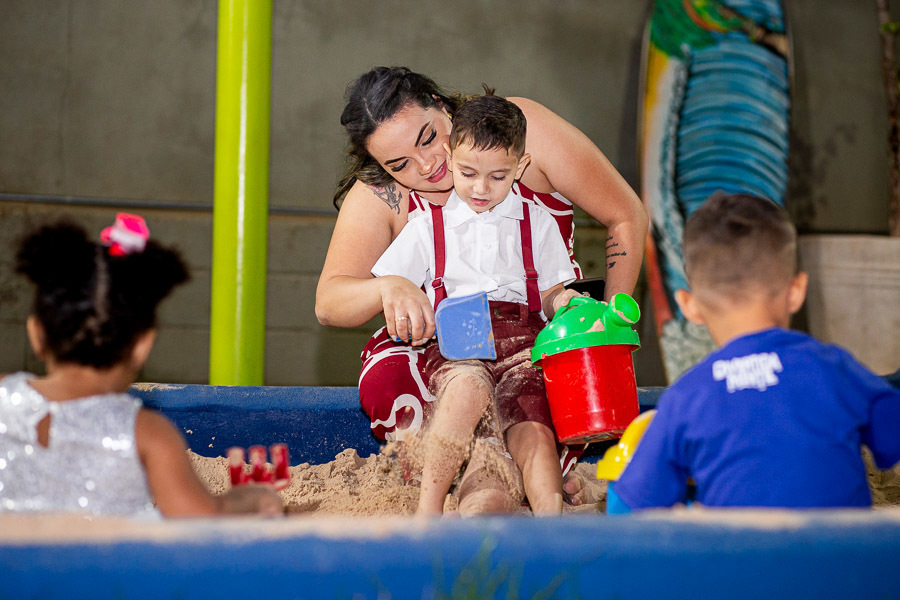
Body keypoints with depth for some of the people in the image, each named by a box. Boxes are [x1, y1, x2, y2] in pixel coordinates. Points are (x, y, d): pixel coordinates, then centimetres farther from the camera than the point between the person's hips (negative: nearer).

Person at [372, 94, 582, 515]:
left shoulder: (538, 224, 16)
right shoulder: (428, 228, 13)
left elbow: (551, 294, 17)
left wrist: (566, 302, -6)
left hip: (522, 342, 2)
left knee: (533, 429, -25)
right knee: (469, 389, -35)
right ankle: (429, 505, -32)